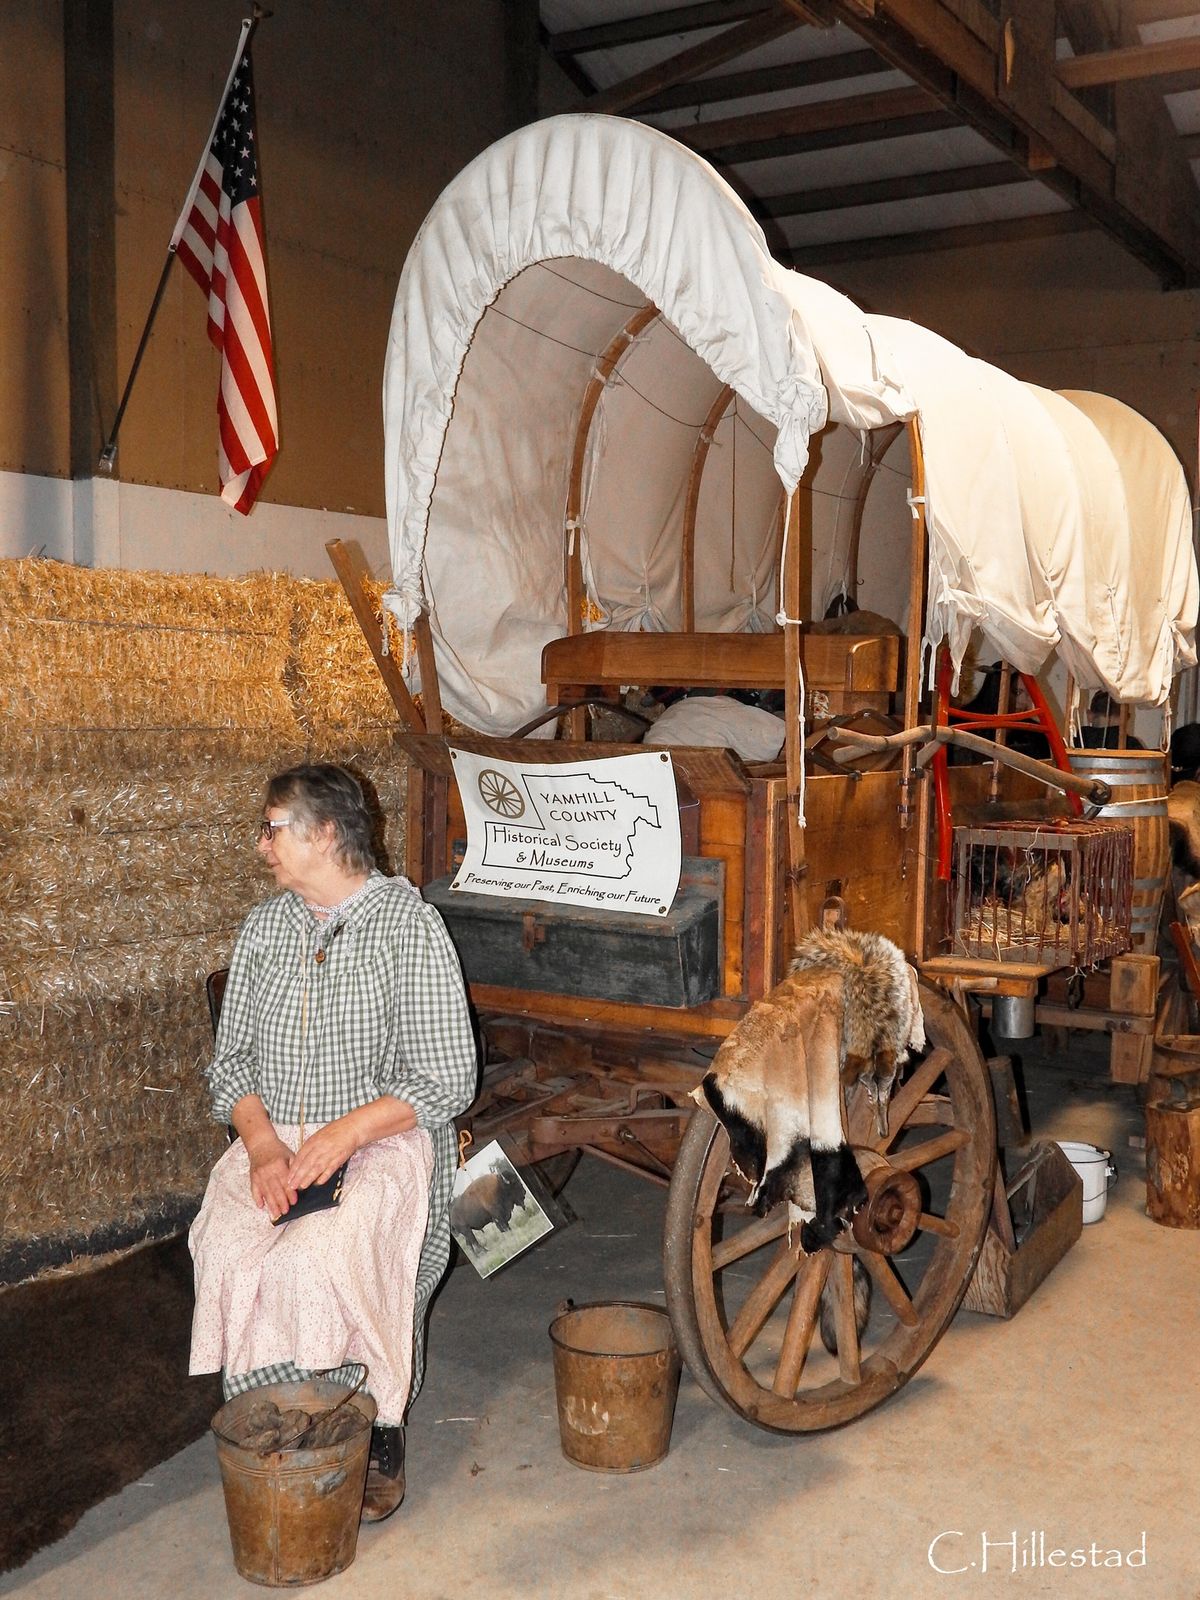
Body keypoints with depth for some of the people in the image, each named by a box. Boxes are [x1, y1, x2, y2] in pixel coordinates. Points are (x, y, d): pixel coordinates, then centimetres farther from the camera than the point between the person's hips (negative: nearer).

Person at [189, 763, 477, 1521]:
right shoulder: (265, 927, 12)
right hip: (272, 1138, 5)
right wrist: (262, 1142, -8)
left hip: (381, 1138, -4)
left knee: (330, 1256, -31)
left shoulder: (408, 925, -6)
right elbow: (231, 1059, 12)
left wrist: (345, 1132, -20)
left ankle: (377, 1436, -7)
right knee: (230, 1251, -25)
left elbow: (448, 1078, -9)